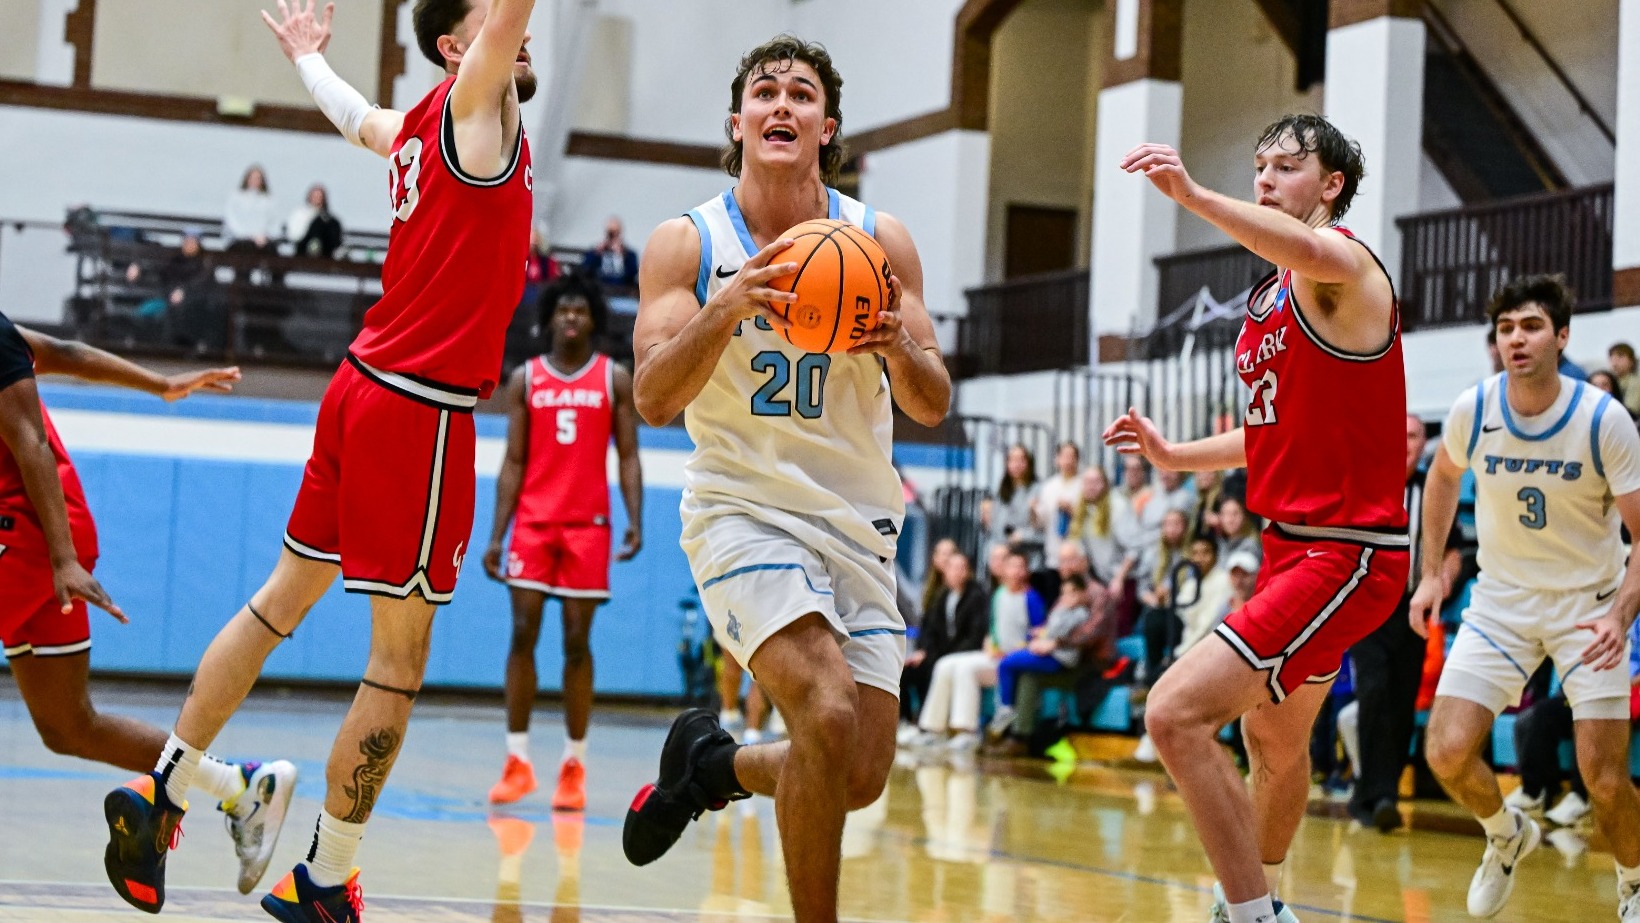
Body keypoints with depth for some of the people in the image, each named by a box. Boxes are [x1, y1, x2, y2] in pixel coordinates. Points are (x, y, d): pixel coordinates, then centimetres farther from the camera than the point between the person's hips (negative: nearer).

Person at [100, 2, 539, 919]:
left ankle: (160, 791, 22)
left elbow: (357, 117, 36)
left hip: (366, 387, 9)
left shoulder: (420, 126, 14)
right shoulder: (474, 105, -8)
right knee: (400, 660, -1)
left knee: (283, 600, 17)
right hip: (421, 409, -9)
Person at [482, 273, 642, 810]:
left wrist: (635, 522, -10)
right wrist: (496, 536, 0)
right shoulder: (525, 379, 8)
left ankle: (574, 766, 5)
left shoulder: (615, 379, 5)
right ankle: (518, 761, 0)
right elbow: (513, 462, 7)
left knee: (577, 641, 0)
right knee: (523, 635, -5)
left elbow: (628, 457, 3)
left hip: (588, 524, -1)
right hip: (533, 520, 1)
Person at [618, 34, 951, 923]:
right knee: (829, 715, -26)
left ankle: (710, 763, 32)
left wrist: (901, 346, -21)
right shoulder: (686, 243, -4)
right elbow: (653, 400, -13)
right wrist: (724, 308, -28)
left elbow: (931, 407, 1)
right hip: (744, 507, -3)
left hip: (856, 524, 4)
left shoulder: (881, 241, 1)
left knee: (863, 776, 1)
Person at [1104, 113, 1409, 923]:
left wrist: (1195, 197, -56)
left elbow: (1316, 254, -41)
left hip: (1347, 556, -10)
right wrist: (1173, 455, 15)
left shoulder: (1346, 265, -14)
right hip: (1296, 546, 10)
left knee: (1176, 712, -21)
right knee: (1275, 743, 28)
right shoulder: (1269, 300, 15)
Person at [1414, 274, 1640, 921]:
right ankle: (1507, 836, 23)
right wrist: (1431, 572, 7)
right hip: (1502, 598, 2)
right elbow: (1443, 476, 13)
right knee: (1447, 753, -11)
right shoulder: (1473, 411, -11)